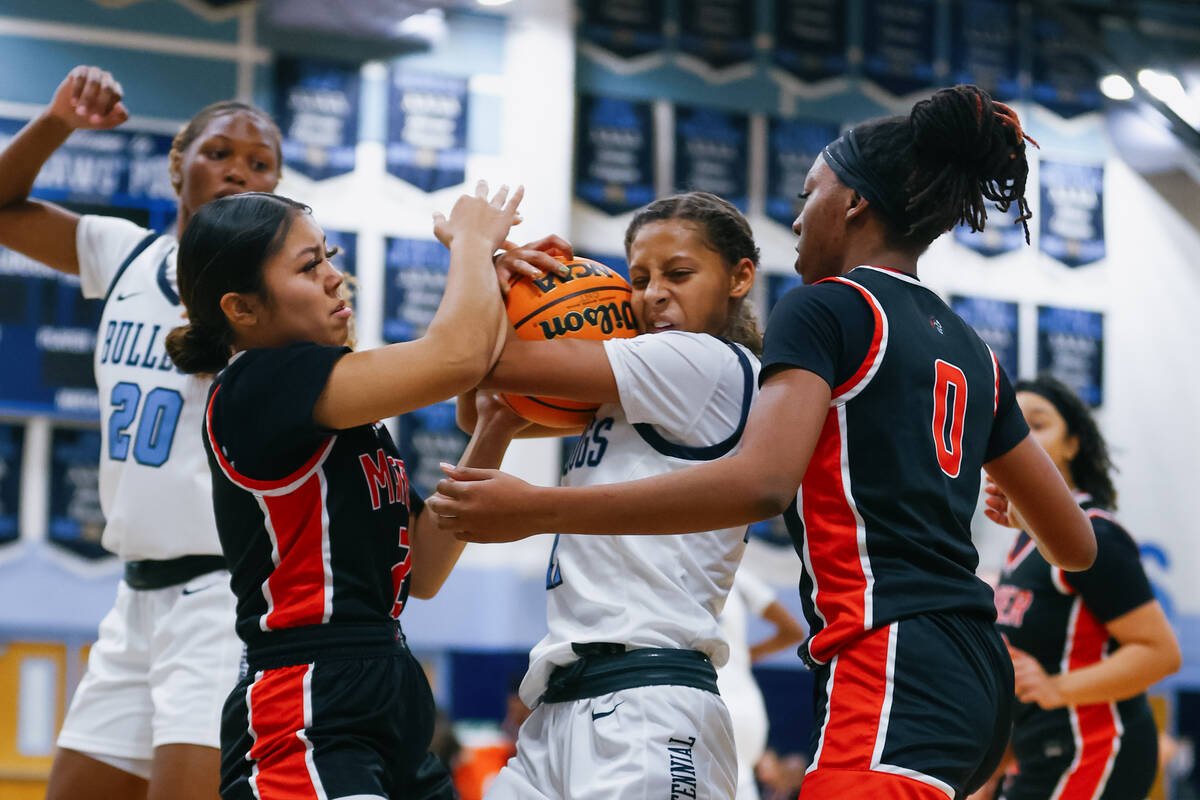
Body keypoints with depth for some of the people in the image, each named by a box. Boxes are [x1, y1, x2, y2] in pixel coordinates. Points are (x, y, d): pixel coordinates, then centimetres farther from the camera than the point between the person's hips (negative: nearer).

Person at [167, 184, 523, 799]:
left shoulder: (330, 410, 19)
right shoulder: (257, 386, -10)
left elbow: (421, 574, 16)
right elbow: (458, 355, -20)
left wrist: (496, 432, 9)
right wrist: (472, 238, 0)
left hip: (391, 711, 10)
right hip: (307, 722, -10)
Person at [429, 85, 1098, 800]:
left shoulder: (826, 307, -2)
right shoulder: (973, 353, 21)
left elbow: (762, 482, -19)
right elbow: (1076, 545, 24)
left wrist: (535, 509, -18)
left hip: (892, 680, -9)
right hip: (974, 678, 9)